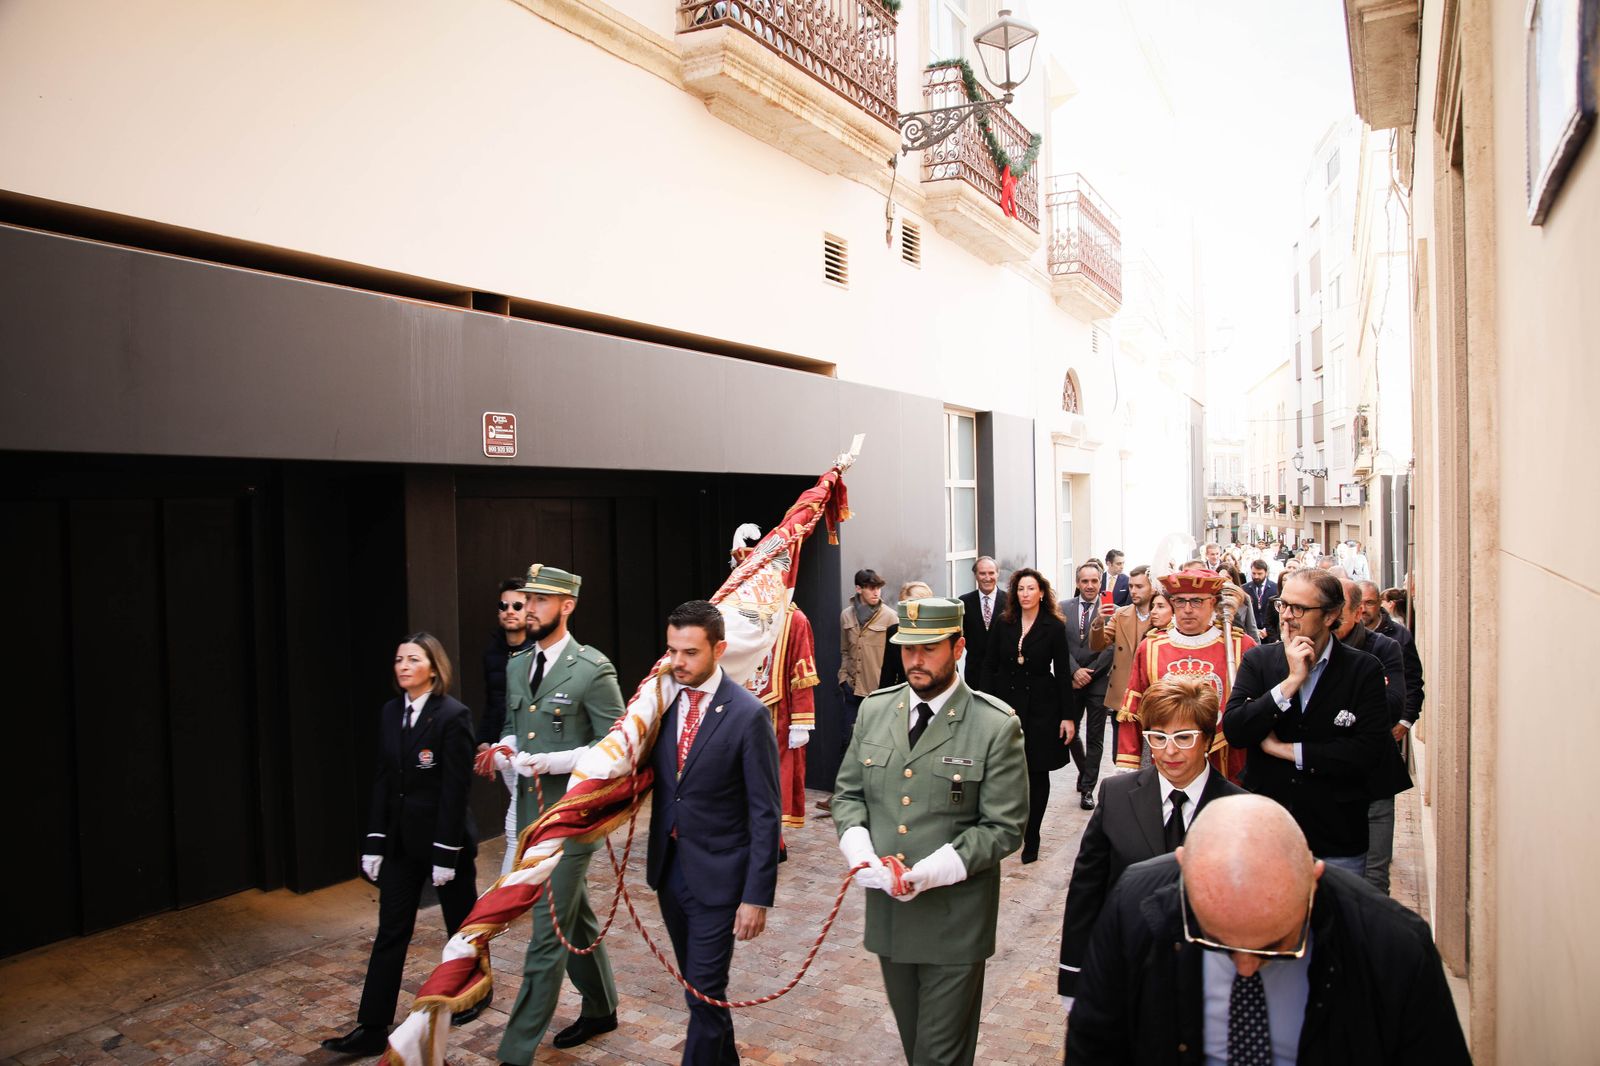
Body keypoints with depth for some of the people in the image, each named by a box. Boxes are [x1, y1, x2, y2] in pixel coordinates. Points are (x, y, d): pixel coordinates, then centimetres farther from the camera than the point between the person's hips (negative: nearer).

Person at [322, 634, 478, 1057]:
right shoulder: (390, 713, 3)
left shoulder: (453, 715, -17)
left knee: (461, 922, 13)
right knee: (391, 932, 7)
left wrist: (446, 852, -17)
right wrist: (375, 841, 4)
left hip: (445, 835, -5)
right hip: (401, 839, 6)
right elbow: (382, 780, 6)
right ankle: (372, 1027, 13)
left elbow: (455, 790, -17)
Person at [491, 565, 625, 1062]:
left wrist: (552, 762, -22)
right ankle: (599, 1009, 39)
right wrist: (505, 749, -4)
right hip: (531, 812, 8)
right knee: (575, 919, 21)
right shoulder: (516, 666, 9)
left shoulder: (592, 669, -14)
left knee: (548, 933, -4)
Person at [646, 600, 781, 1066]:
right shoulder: (662, 700, -1)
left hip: (717, 874, -6)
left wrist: (757, 895, -15)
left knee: (706, 993, 0)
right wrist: (654, 848, 4)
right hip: (668, 866, 6)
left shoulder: (748, 715, -17)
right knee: (696, 985, 21)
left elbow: (765, 814, -14)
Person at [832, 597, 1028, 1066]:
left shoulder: (995, 725, -12)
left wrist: (933, 872, -21)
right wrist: (860, 851, -10)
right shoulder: (875, 710, 3)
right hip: (887, 908, 5)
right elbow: (848, 793, 9)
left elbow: (1004, 827, -12)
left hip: (954, 918, -4)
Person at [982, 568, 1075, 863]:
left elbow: (1062, 673, -3)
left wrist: (1067, 715, -6)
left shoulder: (1054, 627, -4)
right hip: (1006, 704, 2)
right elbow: (990, 667, 5)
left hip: (1041, 707, -2)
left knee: (1037, 773, 6)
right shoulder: (1003, 625, 3)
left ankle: (1031, 837, 17)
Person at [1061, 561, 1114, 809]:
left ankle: (1088, 788, 11)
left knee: (1094, 738, 3)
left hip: (1098, 681, -3)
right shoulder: (1064, 608, 3)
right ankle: (1085, 772, 36)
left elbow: (1110, 649, -8)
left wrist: (1089, 673, -11)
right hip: (1071, 681, 3)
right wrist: (1075, 671, -11)